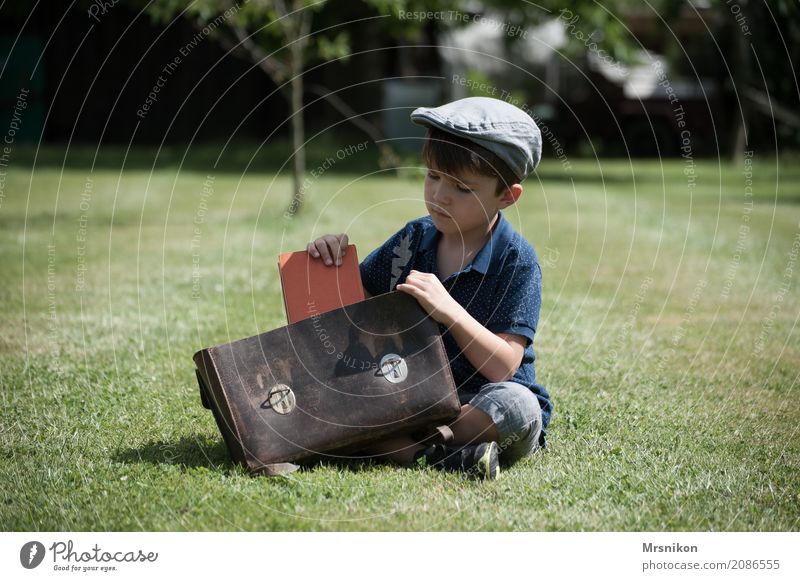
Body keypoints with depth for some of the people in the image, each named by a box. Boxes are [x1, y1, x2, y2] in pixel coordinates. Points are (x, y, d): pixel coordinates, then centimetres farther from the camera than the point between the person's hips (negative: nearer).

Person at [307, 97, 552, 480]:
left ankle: (398, 446, -27)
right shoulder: (414, 239, 5)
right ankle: (429, 454, -33)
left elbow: (503, 367, -18)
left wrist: (449, 310, -30)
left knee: (518, 406, -38)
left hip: (480, 401, -4)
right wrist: (332, 259, -7)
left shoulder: (516, 261, -11)